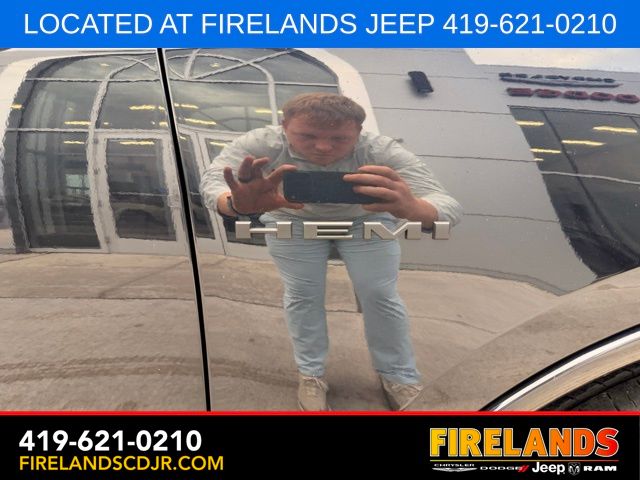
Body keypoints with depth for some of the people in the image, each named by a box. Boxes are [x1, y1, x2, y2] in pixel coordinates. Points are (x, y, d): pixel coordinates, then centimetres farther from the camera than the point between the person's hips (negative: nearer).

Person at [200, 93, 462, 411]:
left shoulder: (382, 152, -38)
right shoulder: (260, 144, -36)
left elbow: (448, 209, -46)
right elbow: (213, 182, -47)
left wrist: (412, 209, -71)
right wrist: (238, 204, -72)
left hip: (367, 220, 0)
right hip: (291, 221, 1)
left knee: (380, 295, -3)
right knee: (301, 295, -1)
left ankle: (399, 378, 17)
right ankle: (310, 375, 20)